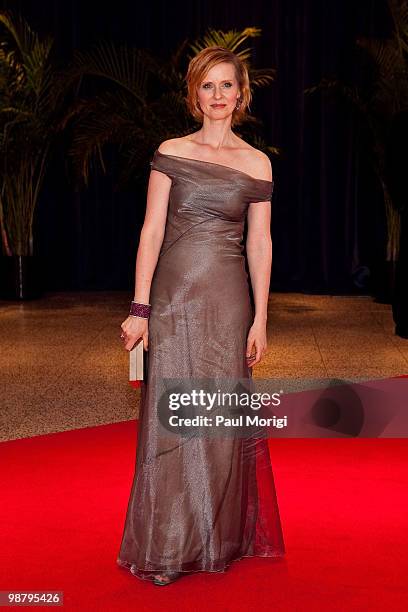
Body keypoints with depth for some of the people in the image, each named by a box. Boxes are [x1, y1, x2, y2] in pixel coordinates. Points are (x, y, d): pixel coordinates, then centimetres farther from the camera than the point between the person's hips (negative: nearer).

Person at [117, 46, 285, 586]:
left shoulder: (256, 163, 6)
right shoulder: (171, 153, 3)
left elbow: (259, 243, 5)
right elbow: (152, 230, -2)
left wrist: (260, 319, 1)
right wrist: (140, 307, -8)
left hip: (228, 302, 1)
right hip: (174, 296, 0)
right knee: (170, 419, 2)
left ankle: (219, 540, 24)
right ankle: (166, 548, 16)